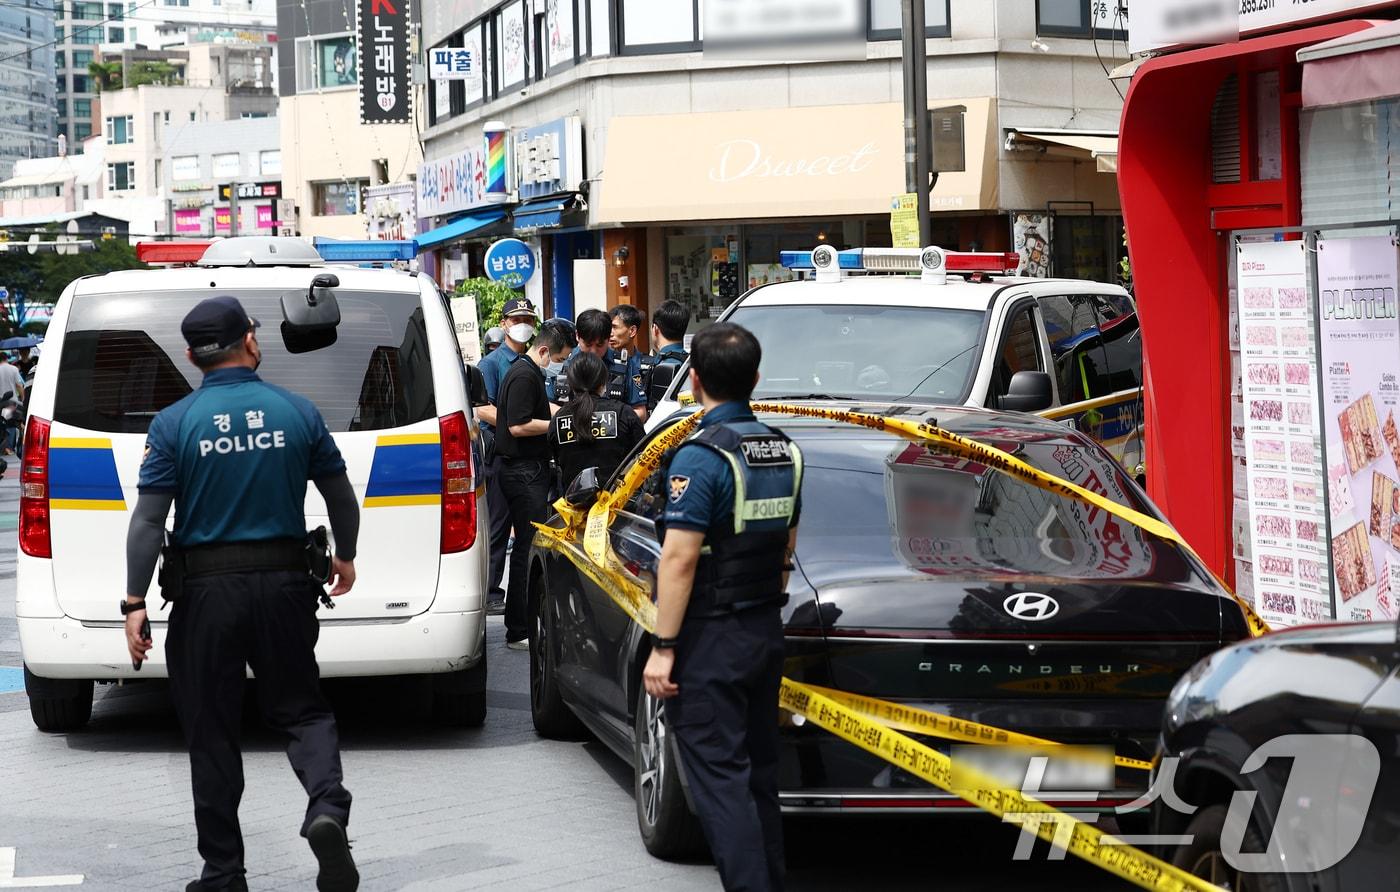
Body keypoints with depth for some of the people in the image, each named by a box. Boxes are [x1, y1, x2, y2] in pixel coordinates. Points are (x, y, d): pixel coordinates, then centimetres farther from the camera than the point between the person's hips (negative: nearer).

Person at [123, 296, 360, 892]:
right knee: (300, 709, 14)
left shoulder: (174, 424, -5)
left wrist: (134, 603, -6)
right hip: (285, 582, 2)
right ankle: (327, 809, -14)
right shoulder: (298, 412, 1)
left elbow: (148, 520, -9)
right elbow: (341, 496, 10)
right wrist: (345, 556, 27)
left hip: (207, 592, -1)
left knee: (212, 734, 8)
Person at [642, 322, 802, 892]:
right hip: (766, 631, 8)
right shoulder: (783, 451, 7)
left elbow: (679, 559, -20)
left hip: (710, 638, -8)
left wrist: (662, 647, -17)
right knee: (758, 771, 16)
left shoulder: (701, 457, -18)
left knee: (719, 777, -6)